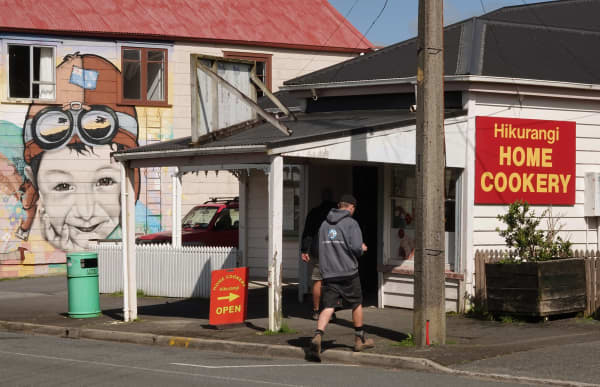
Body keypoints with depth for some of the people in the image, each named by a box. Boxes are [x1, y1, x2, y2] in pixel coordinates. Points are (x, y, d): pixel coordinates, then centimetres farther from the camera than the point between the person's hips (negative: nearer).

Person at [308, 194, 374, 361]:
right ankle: (360, 339, 27)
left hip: (328, 273, 4)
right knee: (356, 304, 15)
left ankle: (318, 336, -26)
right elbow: (356, 247, -15)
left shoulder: (325, 224, 11)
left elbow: (321, 248, 15)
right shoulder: (351, 223, -6)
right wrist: (362, 249, 6)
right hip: (348, 272, -4)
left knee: (328, 307, -2)